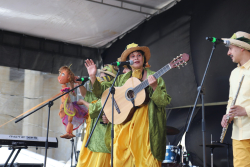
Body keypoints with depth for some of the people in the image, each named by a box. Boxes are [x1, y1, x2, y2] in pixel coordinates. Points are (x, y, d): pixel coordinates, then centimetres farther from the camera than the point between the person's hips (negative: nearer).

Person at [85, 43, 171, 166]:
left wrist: (155, 87, -19)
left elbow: (164, 102, -3)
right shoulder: (122, 79, 14)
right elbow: (101, 91, 15)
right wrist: (93, 76, 0)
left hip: (146, 125, -2)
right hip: (124, 124, 3)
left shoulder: (154, 77, 5)